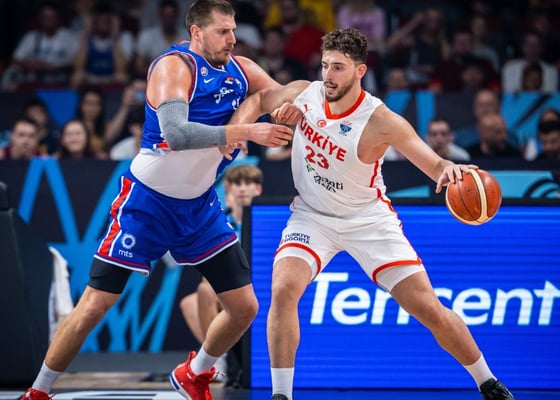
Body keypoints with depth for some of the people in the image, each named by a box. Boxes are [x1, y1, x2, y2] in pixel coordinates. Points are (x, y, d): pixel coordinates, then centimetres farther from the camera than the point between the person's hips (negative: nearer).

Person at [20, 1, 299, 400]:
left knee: (245, 307, 3)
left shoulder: (240, 70, 0)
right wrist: (246, 131, -37)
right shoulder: (174, 66, -19)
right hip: (147, 200, -6)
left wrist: (288, 109, -14)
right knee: (94, 307, -7)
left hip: (201, 205, 6)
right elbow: (176, 133, -34)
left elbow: (289, 103, 10)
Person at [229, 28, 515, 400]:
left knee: (430, 309, -4)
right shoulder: (304, 93, -13)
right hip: (313, 216, 2)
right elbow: (259, 100, 7)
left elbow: (435, 165, -28)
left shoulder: (381, 121, -25)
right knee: (283, 290, -25)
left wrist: (449, 169, -52)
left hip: (369, 219, -2)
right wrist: (234, 130, -12)